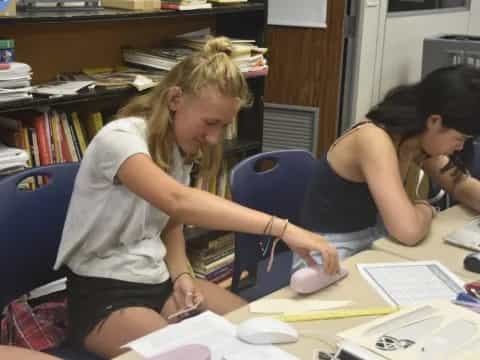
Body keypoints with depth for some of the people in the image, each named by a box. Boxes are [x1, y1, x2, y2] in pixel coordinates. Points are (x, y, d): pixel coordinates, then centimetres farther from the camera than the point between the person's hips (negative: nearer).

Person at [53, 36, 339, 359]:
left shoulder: (181, 147, 4)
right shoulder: (120, 139, -22)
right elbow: (178, 201, -40)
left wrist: (181, 276, -8)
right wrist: (282, 228, -46)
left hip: (159, 280, 7)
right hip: (103, 293, -7)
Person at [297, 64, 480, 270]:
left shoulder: (415, 137, -1)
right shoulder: (375, 140, -26)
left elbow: (461, 185, 13)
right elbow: (409, 231, -36)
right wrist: (425, 209, -14)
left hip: (369, 241, 8)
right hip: (328, 255, -8)